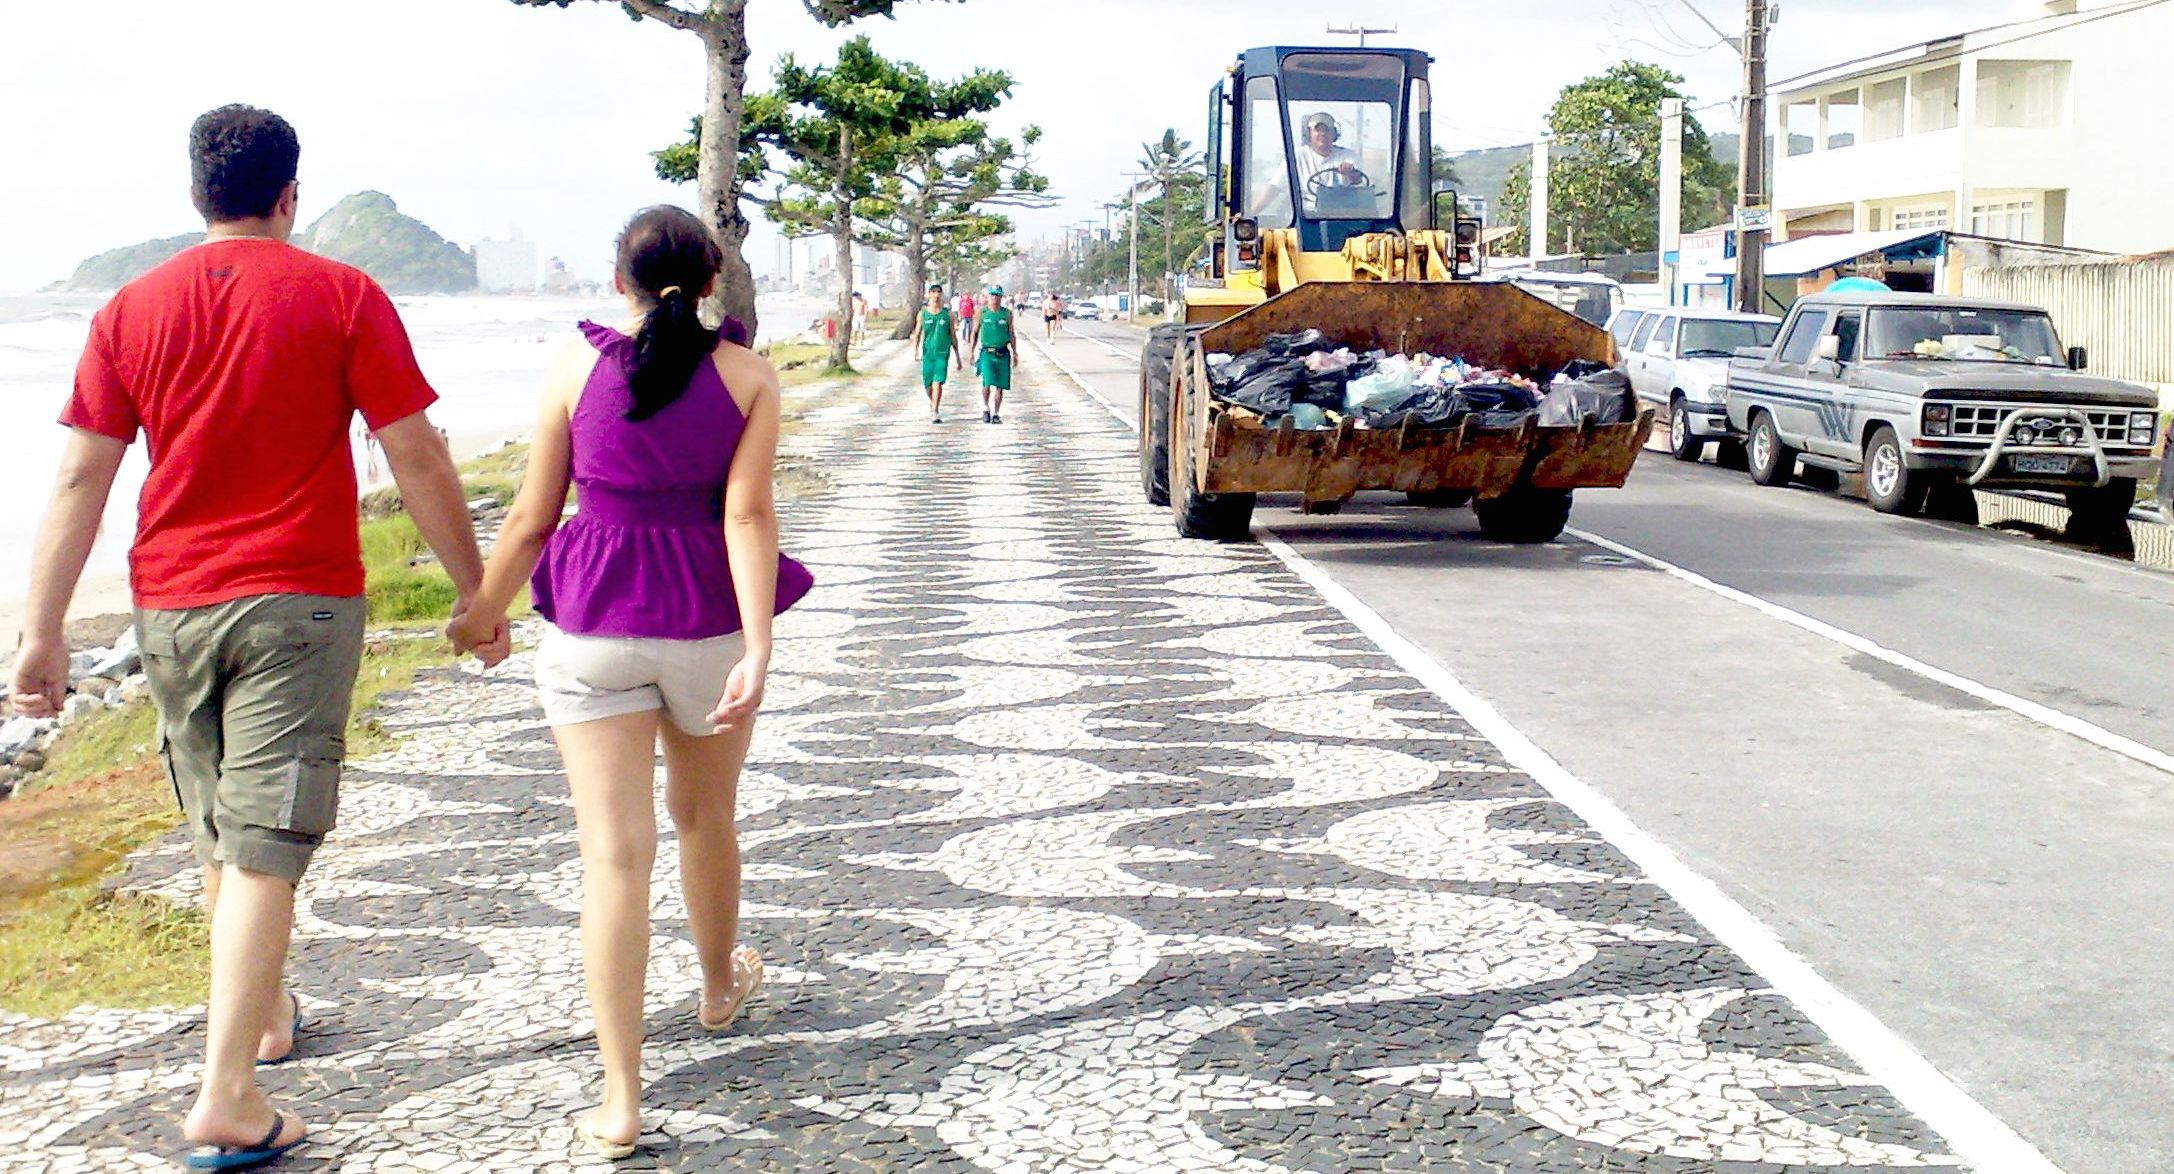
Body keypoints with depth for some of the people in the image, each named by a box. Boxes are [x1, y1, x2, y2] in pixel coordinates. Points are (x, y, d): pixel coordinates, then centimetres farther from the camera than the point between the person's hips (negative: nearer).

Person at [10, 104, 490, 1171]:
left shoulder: (132, 310, 5)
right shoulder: (342, 298, -3)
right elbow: (416, 459, -5)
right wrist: (475, 587, 5)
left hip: (171, 604, 4)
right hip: (300, 601, -4)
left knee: (220, 834, 20)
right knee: (265, 843, -5)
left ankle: (265, 1016, 39)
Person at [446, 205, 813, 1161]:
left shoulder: (575, 366, -3)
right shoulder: (747, 375, -2)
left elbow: (532, 516, 0)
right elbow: (748, 515, -12)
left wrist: (482, 612, 15)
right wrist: (758, 651, -15)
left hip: (593, 628, -1)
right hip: (710, 624, 1)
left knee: (614, 852, -3)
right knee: (704, 819, 25)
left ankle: (620, 1102, -6)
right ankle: (720, 985, 50)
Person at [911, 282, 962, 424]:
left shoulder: (947, 313, 4)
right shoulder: (923, 314, 5)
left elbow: (953, 336, 9)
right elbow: (917, 334, 7)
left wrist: (957, 357, 9)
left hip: (942, 353, -2)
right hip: (927, 353, 2)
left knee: (938, 383, -15)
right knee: (927, 385, 9)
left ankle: (935, 413, -13)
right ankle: (933, 402, 39)